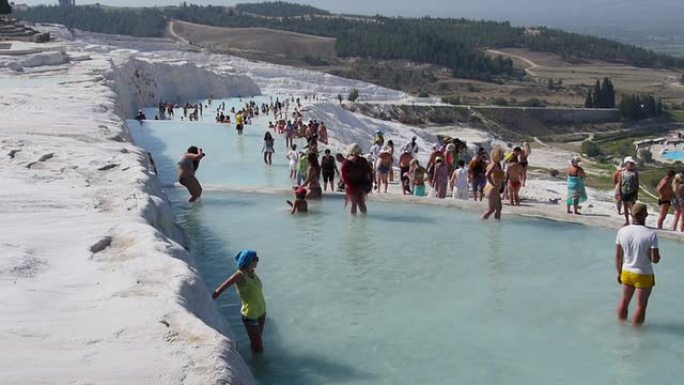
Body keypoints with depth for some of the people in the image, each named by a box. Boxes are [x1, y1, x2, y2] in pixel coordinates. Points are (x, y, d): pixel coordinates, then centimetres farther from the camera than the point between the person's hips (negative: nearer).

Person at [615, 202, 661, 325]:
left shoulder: (622, 231, -8)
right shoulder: (651, 234, -21)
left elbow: (618, 256, 0)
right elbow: (655, 259, -21)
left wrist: (619, 272, 13)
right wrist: (657, 255, 3)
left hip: (626, 272, 5)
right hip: (643, 276, -4)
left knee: (624, 301, 24)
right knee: (641, 306, 12)